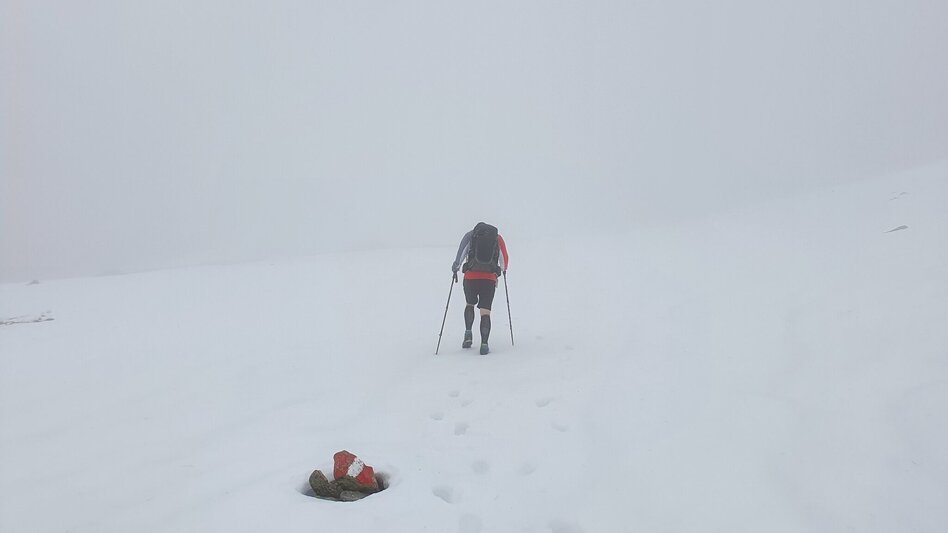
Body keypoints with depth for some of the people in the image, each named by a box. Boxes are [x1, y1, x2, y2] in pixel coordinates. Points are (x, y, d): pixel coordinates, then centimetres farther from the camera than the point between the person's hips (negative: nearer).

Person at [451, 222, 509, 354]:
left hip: (471, 276, 0)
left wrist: (455, 269, 11)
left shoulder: (470, 235, 11)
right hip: (490, 278, 0)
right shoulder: (497, 237, 15)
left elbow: (461, 253, -1)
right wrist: (504, 270, 37)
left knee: (470, 304, 24)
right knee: (485, 311, 2)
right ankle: (484, 344, -10)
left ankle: (468, 332, 6)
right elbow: (504, 258, 19)